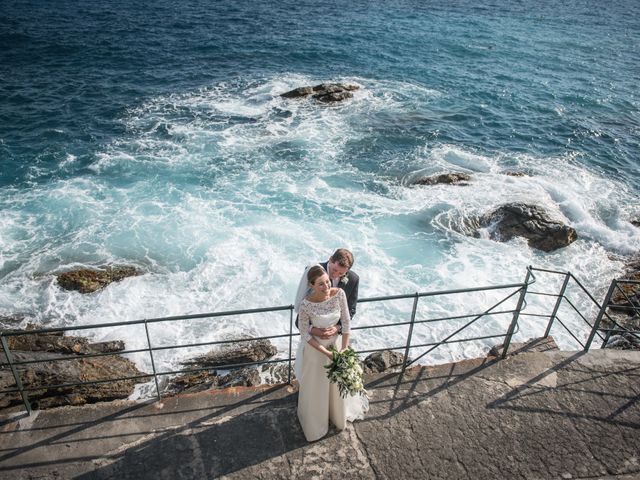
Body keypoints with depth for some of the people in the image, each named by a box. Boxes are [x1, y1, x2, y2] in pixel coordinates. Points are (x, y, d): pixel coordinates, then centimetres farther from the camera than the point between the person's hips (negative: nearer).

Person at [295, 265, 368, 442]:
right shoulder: (306, 305, -30)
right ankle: (315, 420, 47)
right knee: (316, 385, 18)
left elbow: (346, 322, -11)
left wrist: (344, 349, -14)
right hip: (316, 347, -3)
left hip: (337, 342, 3)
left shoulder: (339, 294, -22)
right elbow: (305, 334, -18)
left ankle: (338, 413, 56)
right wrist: (326, 352, -19)